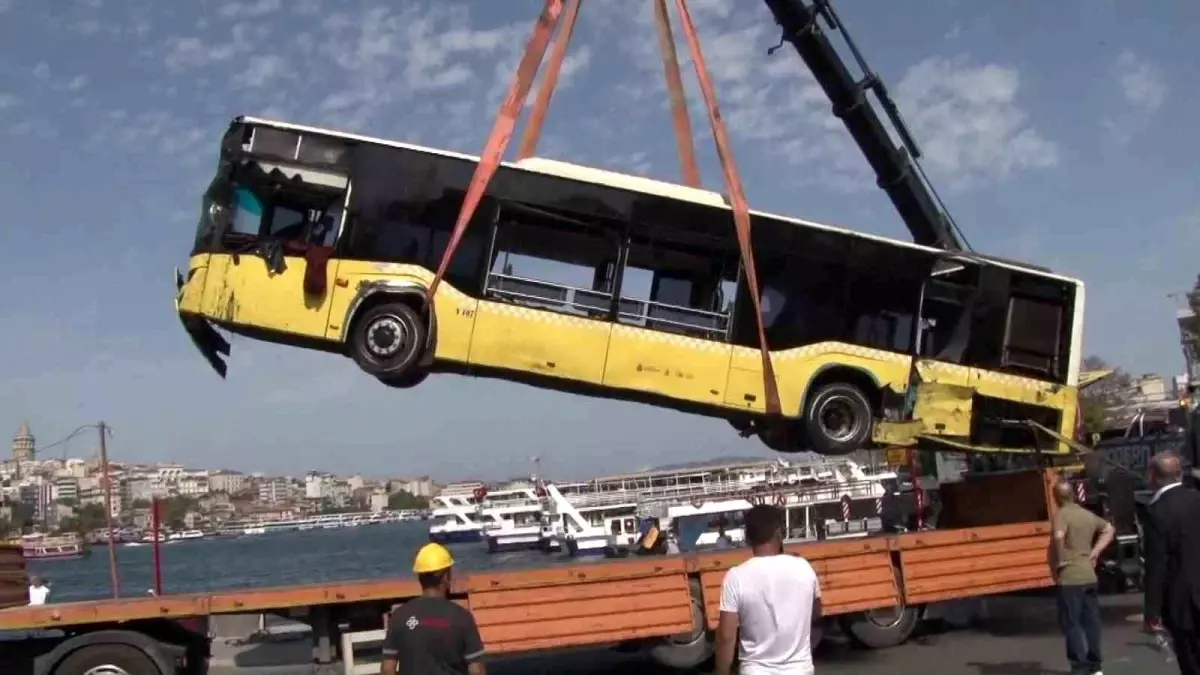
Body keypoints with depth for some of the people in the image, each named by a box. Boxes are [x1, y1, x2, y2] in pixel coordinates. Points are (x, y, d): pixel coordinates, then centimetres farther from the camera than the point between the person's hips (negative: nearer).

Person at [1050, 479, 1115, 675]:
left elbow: (1059, 536, -32)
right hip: (1089, 575, 8)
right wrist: (1095, 552, 16)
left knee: (1071, 624, -1)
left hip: (1069, 577, -8)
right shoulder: (1088, 515, 10)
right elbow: (1109, 529, 25)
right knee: (1091, 621, 13)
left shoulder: (1062, 514, -14)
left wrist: (1060, 561, -18)